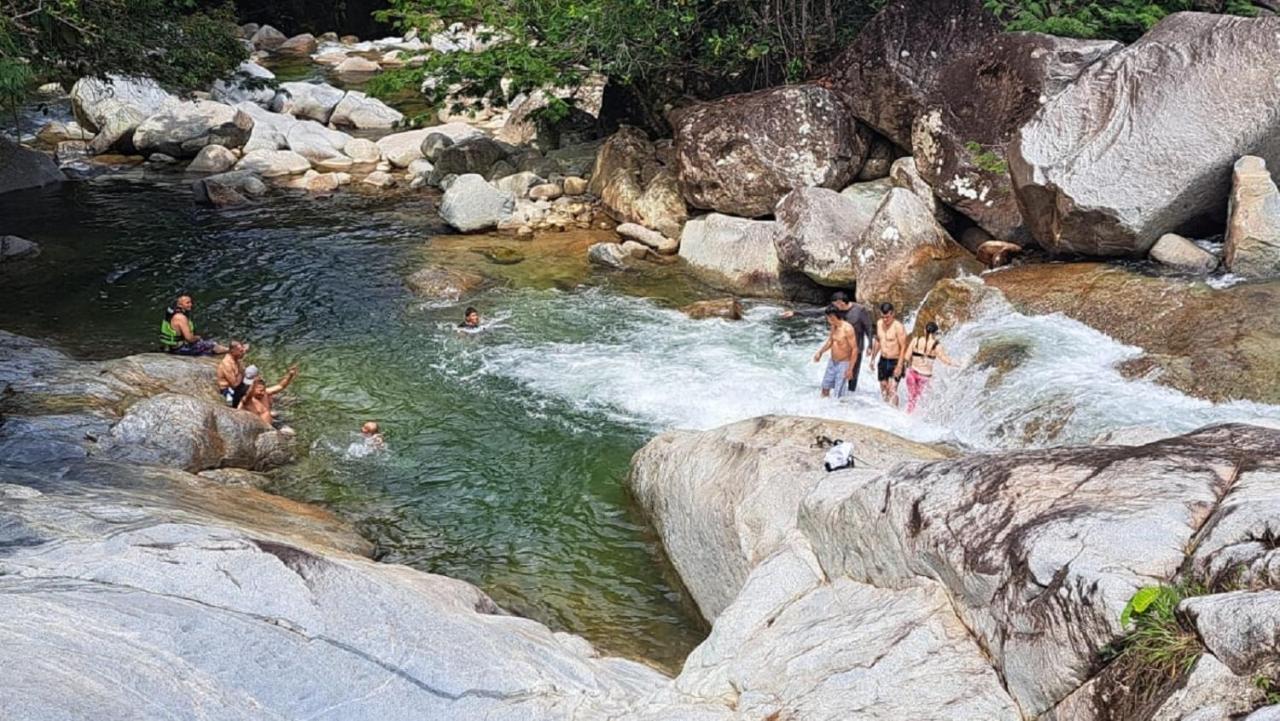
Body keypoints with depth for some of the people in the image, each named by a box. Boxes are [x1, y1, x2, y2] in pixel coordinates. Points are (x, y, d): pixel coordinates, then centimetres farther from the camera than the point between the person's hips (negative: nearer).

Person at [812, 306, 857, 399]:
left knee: (838, 395, -4)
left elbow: (854, 349, -21)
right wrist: (820, 352, 3)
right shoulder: (833, 326, 2)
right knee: (825, 388, 17)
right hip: (832, 362, 8)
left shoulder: (847, 329, -23)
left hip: (843, 364, -8)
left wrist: (850, 369, -21)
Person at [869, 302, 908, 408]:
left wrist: (899, 366, -22)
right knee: (883, 390, 13)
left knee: (892, 391, -14)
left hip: (895, 362, -7)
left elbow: (903, 347, -18)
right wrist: (873, 358, 18)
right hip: (883, 361, 7)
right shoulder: (879, 323, 3)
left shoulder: (898, 327, -18)